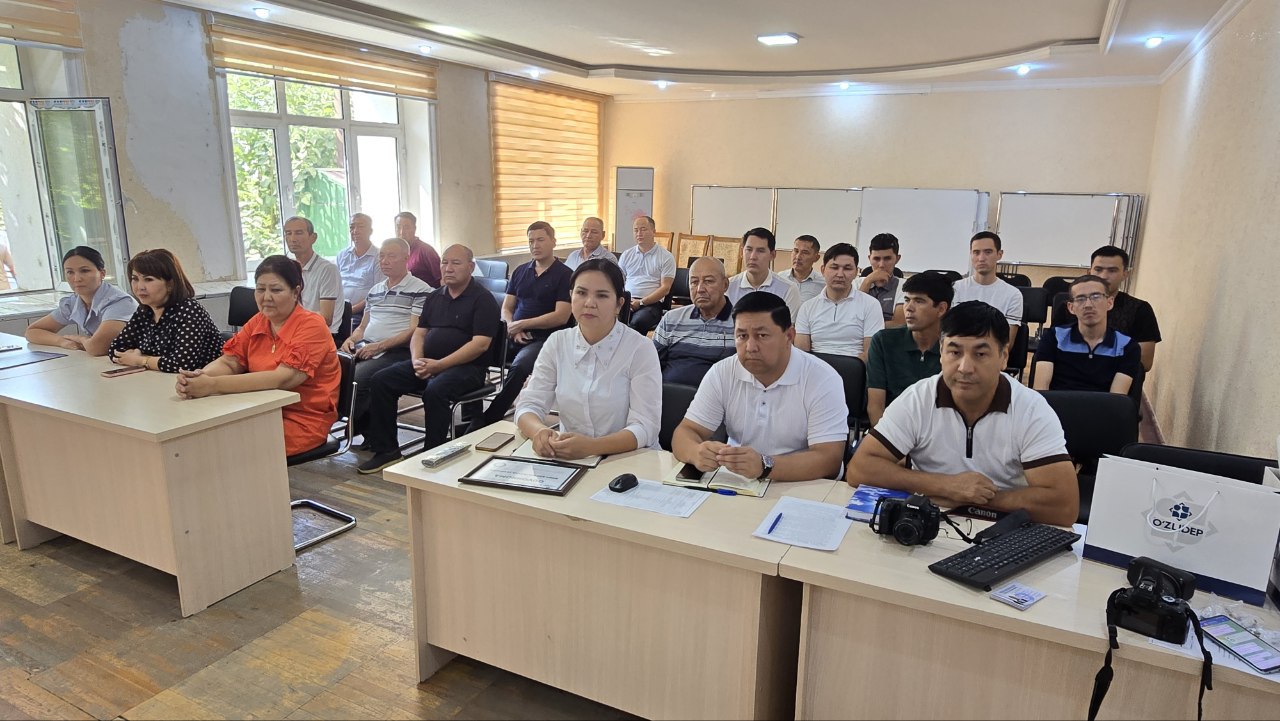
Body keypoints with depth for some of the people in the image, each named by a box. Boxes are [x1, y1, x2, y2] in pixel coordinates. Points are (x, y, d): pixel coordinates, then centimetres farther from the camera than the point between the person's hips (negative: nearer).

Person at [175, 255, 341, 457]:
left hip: (303, 420, -6)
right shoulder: (257, 322, 11)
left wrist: (213, 385, -30)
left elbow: (284, 378, -24)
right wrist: (198, 377, -21)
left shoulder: (311, 325, -12)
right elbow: (228, 362, 3)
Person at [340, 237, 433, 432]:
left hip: (395, 352, -7)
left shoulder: (420, 290, -1)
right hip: (364, 348, 7)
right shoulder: (374, 290, 24)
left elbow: (414, 331, -10)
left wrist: (379, 346, -16)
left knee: (355, 378, -30)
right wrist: (351, 340, 6)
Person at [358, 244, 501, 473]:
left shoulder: (482, 299, -5)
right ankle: (386, 450, -1)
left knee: (434, 391, -35)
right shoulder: (434, 297, 17)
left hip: (466, 367, -7)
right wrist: (417, 360, -6)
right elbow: (419, 333, 17)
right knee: (380, 381, -8)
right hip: (428, 364, 7)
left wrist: (439, 365, -19)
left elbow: (480, 344, -15)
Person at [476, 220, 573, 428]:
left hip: (544, 338, -5)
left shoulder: (564, 274, 1)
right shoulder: (520, 271, 18)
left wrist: (522, 324, -7)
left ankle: (488, 420, -25)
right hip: (515, 336, 6)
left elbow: (561, 317, -8)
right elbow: (506, 308, 18)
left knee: (519, 367, -35)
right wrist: (513, 329, -4)